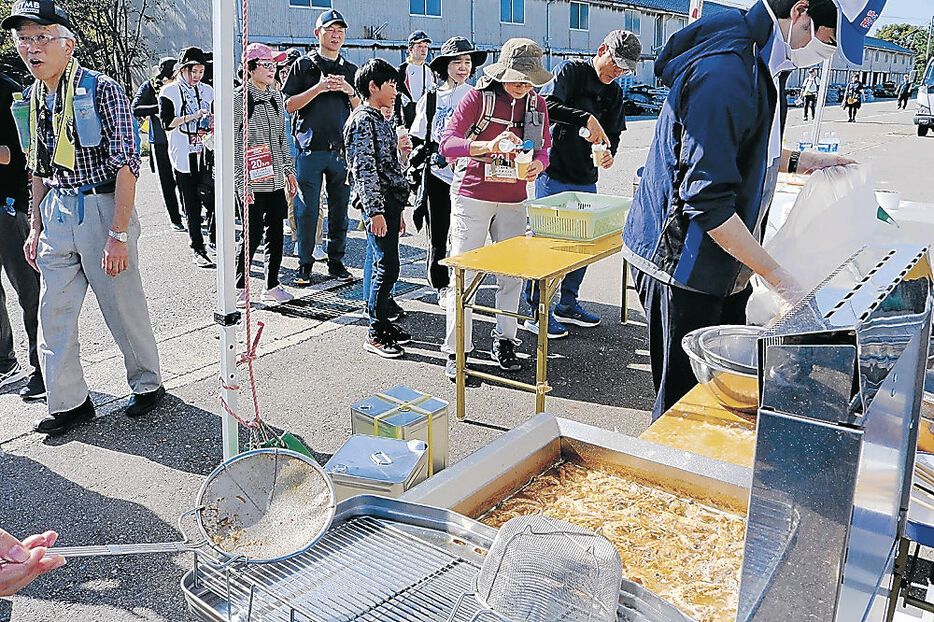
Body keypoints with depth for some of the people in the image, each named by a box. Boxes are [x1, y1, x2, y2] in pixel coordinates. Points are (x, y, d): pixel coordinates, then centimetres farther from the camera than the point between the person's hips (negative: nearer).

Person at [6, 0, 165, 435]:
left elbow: (126, 165, -15)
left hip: (102, 208, -6)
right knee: (53, 314, 6)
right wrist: (36, 228, 16)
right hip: (57, 214, 7)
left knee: (124, 309, 4)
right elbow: (39, 169, 19)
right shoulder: (32, 100, 11)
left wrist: (118, 234, -20)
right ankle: (69, 403, 18)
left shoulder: (101, 90, -11)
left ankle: (148, 384, 26)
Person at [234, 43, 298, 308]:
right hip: (253, 182, -6)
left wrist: (289, 171, 15)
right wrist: (242, 182, -15)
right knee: (254, 233, -4)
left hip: (275, 179, 6)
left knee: (276, 231, 8)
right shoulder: (239, 99, -8)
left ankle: (272, 285, 19)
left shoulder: (276, 97, 12)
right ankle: (240, 288, 11)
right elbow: (232, 145, -10)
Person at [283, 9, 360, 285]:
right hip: (310, 148, -3)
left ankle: (336, 261, 17)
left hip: (342, 148, 3)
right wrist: (319, 88, -13)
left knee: (340, 208, 6)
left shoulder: (351, 70, 15)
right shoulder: (304, 65, 5)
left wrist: (350, 91, -6)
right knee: (307, 209, -1)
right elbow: (289, 105, -2)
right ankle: (305, 264, 10)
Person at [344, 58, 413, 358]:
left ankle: (382, 321, 23)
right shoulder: (362, 120, -10)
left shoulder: (380, 120, 20)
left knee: (385, 266, 13)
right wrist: (375, 211, -21)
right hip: (377, 203, -9)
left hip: (390, 202, 9)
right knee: (387, 267, -9)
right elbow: (363, 168, -17)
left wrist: (398, 211, 23)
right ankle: (375, 335, -1)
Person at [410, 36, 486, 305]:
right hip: (436, 175, 1)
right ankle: (441, 285, 24)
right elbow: (418, 139, 13)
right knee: (437, 235, 7)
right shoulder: (431, 98, 7)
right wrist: (415, 172, 10)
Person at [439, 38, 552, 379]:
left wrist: (536, 165, -13)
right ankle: (456, 350, 7)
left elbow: (543, 150, 12)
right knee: (463, 272, -3)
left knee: (513, 272, 8)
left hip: (513, 201, 5)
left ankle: (504, 341, 24)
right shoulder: (478, 97, -9)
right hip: (472, 197, -4)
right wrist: (490, 145, -33)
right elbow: (447, 143, -18)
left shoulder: (536, 104, 6)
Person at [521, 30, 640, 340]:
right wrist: (586, 118, -32)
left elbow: (614, 132, 18)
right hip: (554, 176, -7)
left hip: (587, 180, 7)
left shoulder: (614, 93, 14)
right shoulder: (570, 71, -7)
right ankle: (537, 311, 9)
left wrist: (609, 151, -4)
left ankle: (568, 303, 28)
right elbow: (548, 105, -22)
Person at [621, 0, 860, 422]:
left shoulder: (762, 65, 9)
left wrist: (798, 161, 13)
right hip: (682, 264, -9)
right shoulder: (723, 75, -23)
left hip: (726, 268, 10)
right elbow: (707, 202, -26)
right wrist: (778, 277, -22)